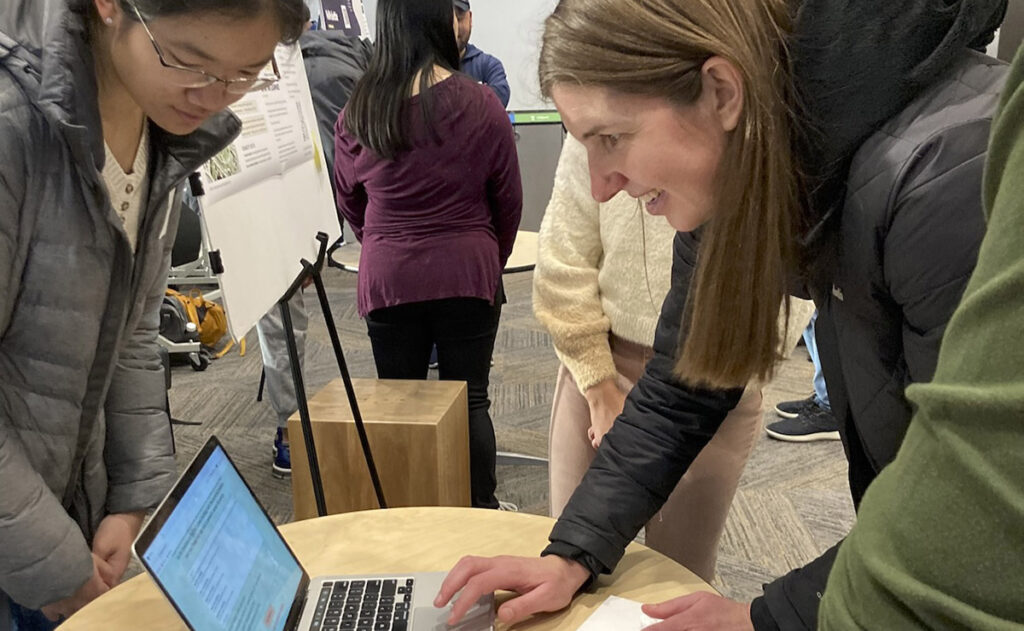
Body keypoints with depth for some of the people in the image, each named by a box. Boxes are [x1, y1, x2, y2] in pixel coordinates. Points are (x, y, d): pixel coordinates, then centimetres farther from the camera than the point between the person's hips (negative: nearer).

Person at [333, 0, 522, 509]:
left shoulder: (355, 115, -2)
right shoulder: (481, 105, -7)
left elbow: (348, 202, 10)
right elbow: (509, 200, 2)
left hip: (386, 277, 2)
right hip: (468, 273, -1)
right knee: (470, 399, 11)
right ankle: (482, 514, 21)